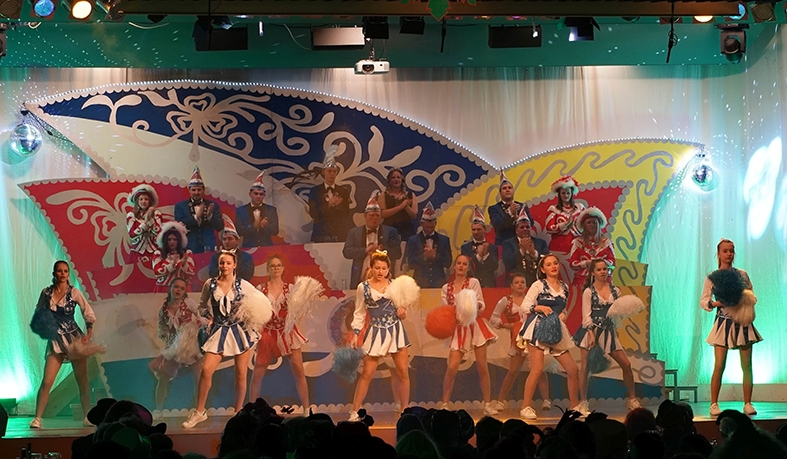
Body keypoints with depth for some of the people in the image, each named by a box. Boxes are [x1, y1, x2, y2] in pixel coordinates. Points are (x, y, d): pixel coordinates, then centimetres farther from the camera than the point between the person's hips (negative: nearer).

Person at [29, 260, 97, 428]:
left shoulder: (74, 292, -3)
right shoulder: (46, 293, 2)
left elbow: (89, 314, -2)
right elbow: (38, 313, 14)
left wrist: (89, 334, -12)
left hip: (74, 338, -1)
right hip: (56, 341, 1)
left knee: (82, 380, 2)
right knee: (46, 381, -9)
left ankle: (87, 417, 12)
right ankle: (37, 418, -4)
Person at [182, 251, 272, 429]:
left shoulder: (243, 285, 0)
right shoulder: (210, 284, 2)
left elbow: (260, 301, 9)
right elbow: (202, 306, 14)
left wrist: (252, 317, -8)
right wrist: (209, 317, -4)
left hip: (241, 331, 0)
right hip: (219, 331, 0)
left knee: (241, 374, 3)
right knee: (206, 370, -11)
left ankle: (238, 413, 16)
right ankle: (199, 411, 3)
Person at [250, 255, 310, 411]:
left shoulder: (290, 288, 4)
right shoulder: (261, 289, 3)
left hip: (287, 332, 0)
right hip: (268, 333, 0)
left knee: (299, 371, -5)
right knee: (257, 374, 1)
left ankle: (306, 409, 0)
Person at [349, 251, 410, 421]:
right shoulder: (363, 287, -2)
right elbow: (359, 313, 4)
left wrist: (403, 314, -9)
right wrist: (355, 334, -4)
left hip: (396, 330, 2)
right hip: (376, 332, -2)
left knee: (403, 372, 4)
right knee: (367, 374, -3)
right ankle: (354, 412, 4)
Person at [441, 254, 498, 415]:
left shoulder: (473, 282, 3)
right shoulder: (446, 288, 11)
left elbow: (481, 305, -1)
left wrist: (477, 305, -23)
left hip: (475, 325, -1)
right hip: (458, 329, 1)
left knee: (482, 367, -1)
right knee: (452, 367, -10)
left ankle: (487, 405, 6)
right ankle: (445, 404, 0)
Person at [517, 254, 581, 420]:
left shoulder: (564, 287, 13)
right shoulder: (538, 285, -2)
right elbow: (525, 305, -5)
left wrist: (562, 315, -1)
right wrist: (541, 308, -20)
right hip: (538, 328, -5)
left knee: (572, 369, 2)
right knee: (537, 369, -15)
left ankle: (574, 406, 17)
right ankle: (526, 408, -6)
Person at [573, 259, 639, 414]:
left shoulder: (615, 291, 7)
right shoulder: (588, 292, -4)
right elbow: (586, 316, -9)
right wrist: (592, 335, -17)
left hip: (608, 330, 4)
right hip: (591, 330, -4)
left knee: (626, 364, 0)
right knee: (585, 367, -3)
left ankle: (632, 400, 12)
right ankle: (583, 403, 6)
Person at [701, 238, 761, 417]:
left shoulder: (742, 275, 7)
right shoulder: (712, 277, 0)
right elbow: (703, 300, -3)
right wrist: (715, 303, -22)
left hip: (743, 322, 3)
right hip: (724, 322, -3)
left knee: (747, 365, 1)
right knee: (719, 365, -7)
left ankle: (747, 404, 8)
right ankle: (714, 404, 0)